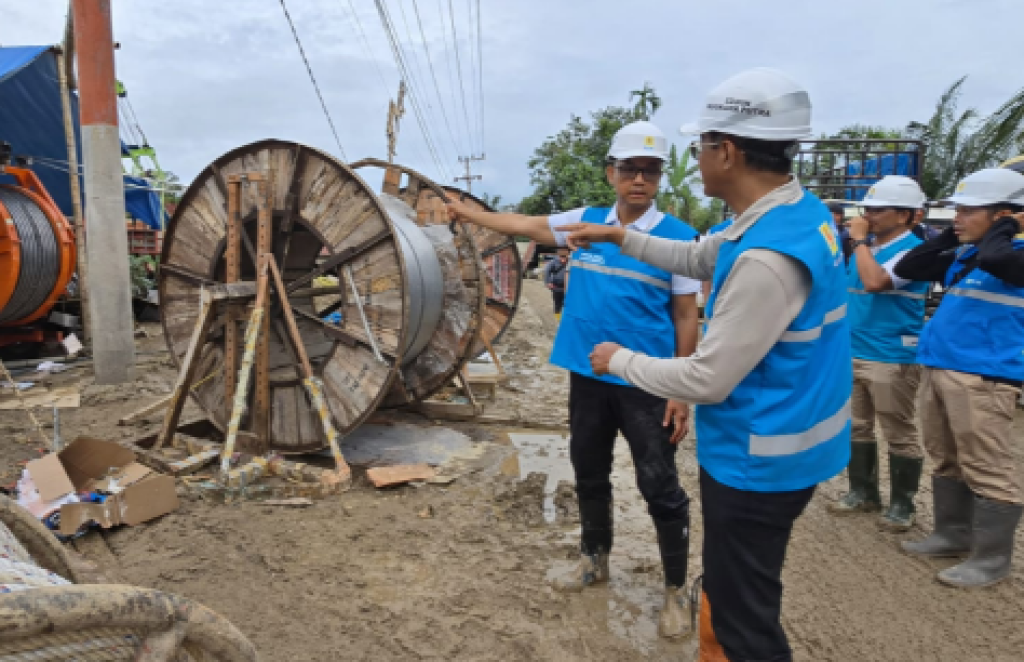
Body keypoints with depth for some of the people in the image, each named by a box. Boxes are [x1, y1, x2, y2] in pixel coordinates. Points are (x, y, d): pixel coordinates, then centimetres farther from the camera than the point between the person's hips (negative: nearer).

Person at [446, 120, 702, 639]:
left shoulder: (677, 236, -7)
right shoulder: (585, 222, 3)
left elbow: (685, 318, -6)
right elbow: (526, 225, 17)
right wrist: (470, 214, 26)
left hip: (646, 383, -4)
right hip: (587, 376, 5)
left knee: (660, 486, 3)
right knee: (589, 474, 19)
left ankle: (676, 591, 23)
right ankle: (595, 559, 41)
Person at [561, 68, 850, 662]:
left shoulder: (767, 256, -31)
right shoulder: (801, 211, 2)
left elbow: (708, 381, -25)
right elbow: (697, 259, 18)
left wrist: (620, 359, -10)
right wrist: (621, 237, 16)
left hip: (756, 459, -10)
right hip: (780, 443, 10)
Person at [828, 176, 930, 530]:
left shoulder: (912, 250, -12)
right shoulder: (864, 249, 12)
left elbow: (874, 282, -29)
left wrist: (859, 240, -16)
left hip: (892, 358, -8)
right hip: (854, 354, 8)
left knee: (900, 436, 4)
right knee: (857, 429, 15)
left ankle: (901, 504, 17)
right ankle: (862, 492, 28)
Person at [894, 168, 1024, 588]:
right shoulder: (962, 256, 14)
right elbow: (907, 269, 16)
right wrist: (950, 236, 9)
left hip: (982, 377, -8)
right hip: (938, 369, 9)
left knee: (987, 470, -1)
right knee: (947, 461, 17)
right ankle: (953, 534, 31)